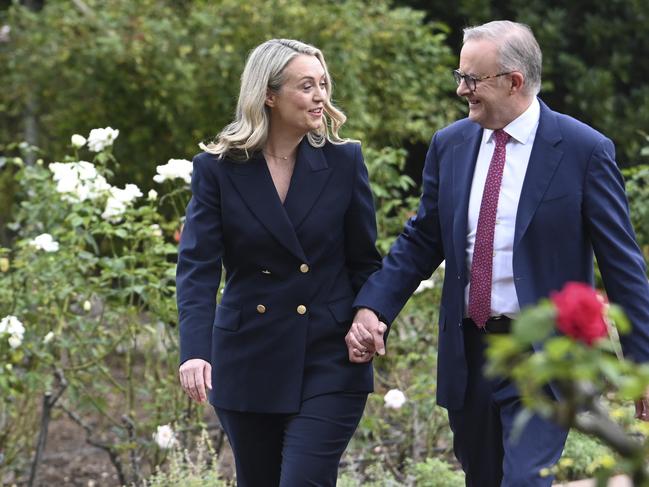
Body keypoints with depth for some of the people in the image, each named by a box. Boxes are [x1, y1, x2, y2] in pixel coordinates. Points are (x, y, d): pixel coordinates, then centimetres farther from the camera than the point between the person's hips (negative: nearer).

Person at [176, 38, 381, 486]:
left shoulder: (344, 161, -1)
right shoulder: (217, 168, -3)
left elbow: (364, 261, 6)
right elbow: (197, 266, -11)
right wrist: (194, 351, -25)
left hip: (330, 361, -1)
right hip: (250, 361, 1)